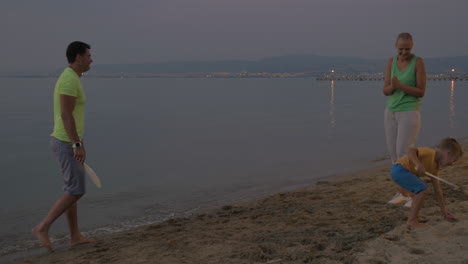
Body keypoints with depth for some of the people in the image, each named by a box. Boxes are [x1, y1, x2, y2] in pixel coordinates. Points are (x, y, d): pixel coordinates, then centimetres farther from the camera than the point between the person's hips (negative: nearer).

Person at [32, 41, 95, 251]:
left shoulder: (67, 80, 16)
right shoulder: (70, 80, -19)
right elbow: (66, 116, -25)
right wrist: (78, 145, -27)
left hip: (66, 143, 10)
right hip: (67, 144, -10)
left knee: (73, 189, 11)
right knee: (76, 191, -7)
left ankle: (75, 236, 16)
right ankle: (43, 228, -1)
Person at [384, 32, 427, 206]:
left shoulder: (419, 62, -12)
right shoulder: (391, 62, 4)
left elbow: (421, 92, -13)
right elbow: (386, 91, 0)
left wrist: (400, 86, -27)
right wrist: (392, 86, -24)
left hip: (409, 114, -6)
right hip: (391, 113, 6)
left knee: (404, 154, -11)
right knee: (394, 154, 7)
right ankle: (404, 192, 19)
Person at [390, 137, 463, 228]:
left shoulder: (435, 168, 15)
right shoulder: (430, 153, -12)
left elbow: (437, 188, 20)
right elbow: (411, 150, -24)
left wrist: (443, 207, 23)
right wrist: (418, 164, -37)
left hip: (398, 171, 11)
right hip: (399, 170, -11)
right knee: (423, 190, -16)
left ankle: (414, 216, 28)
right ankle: (411, 220, -7)